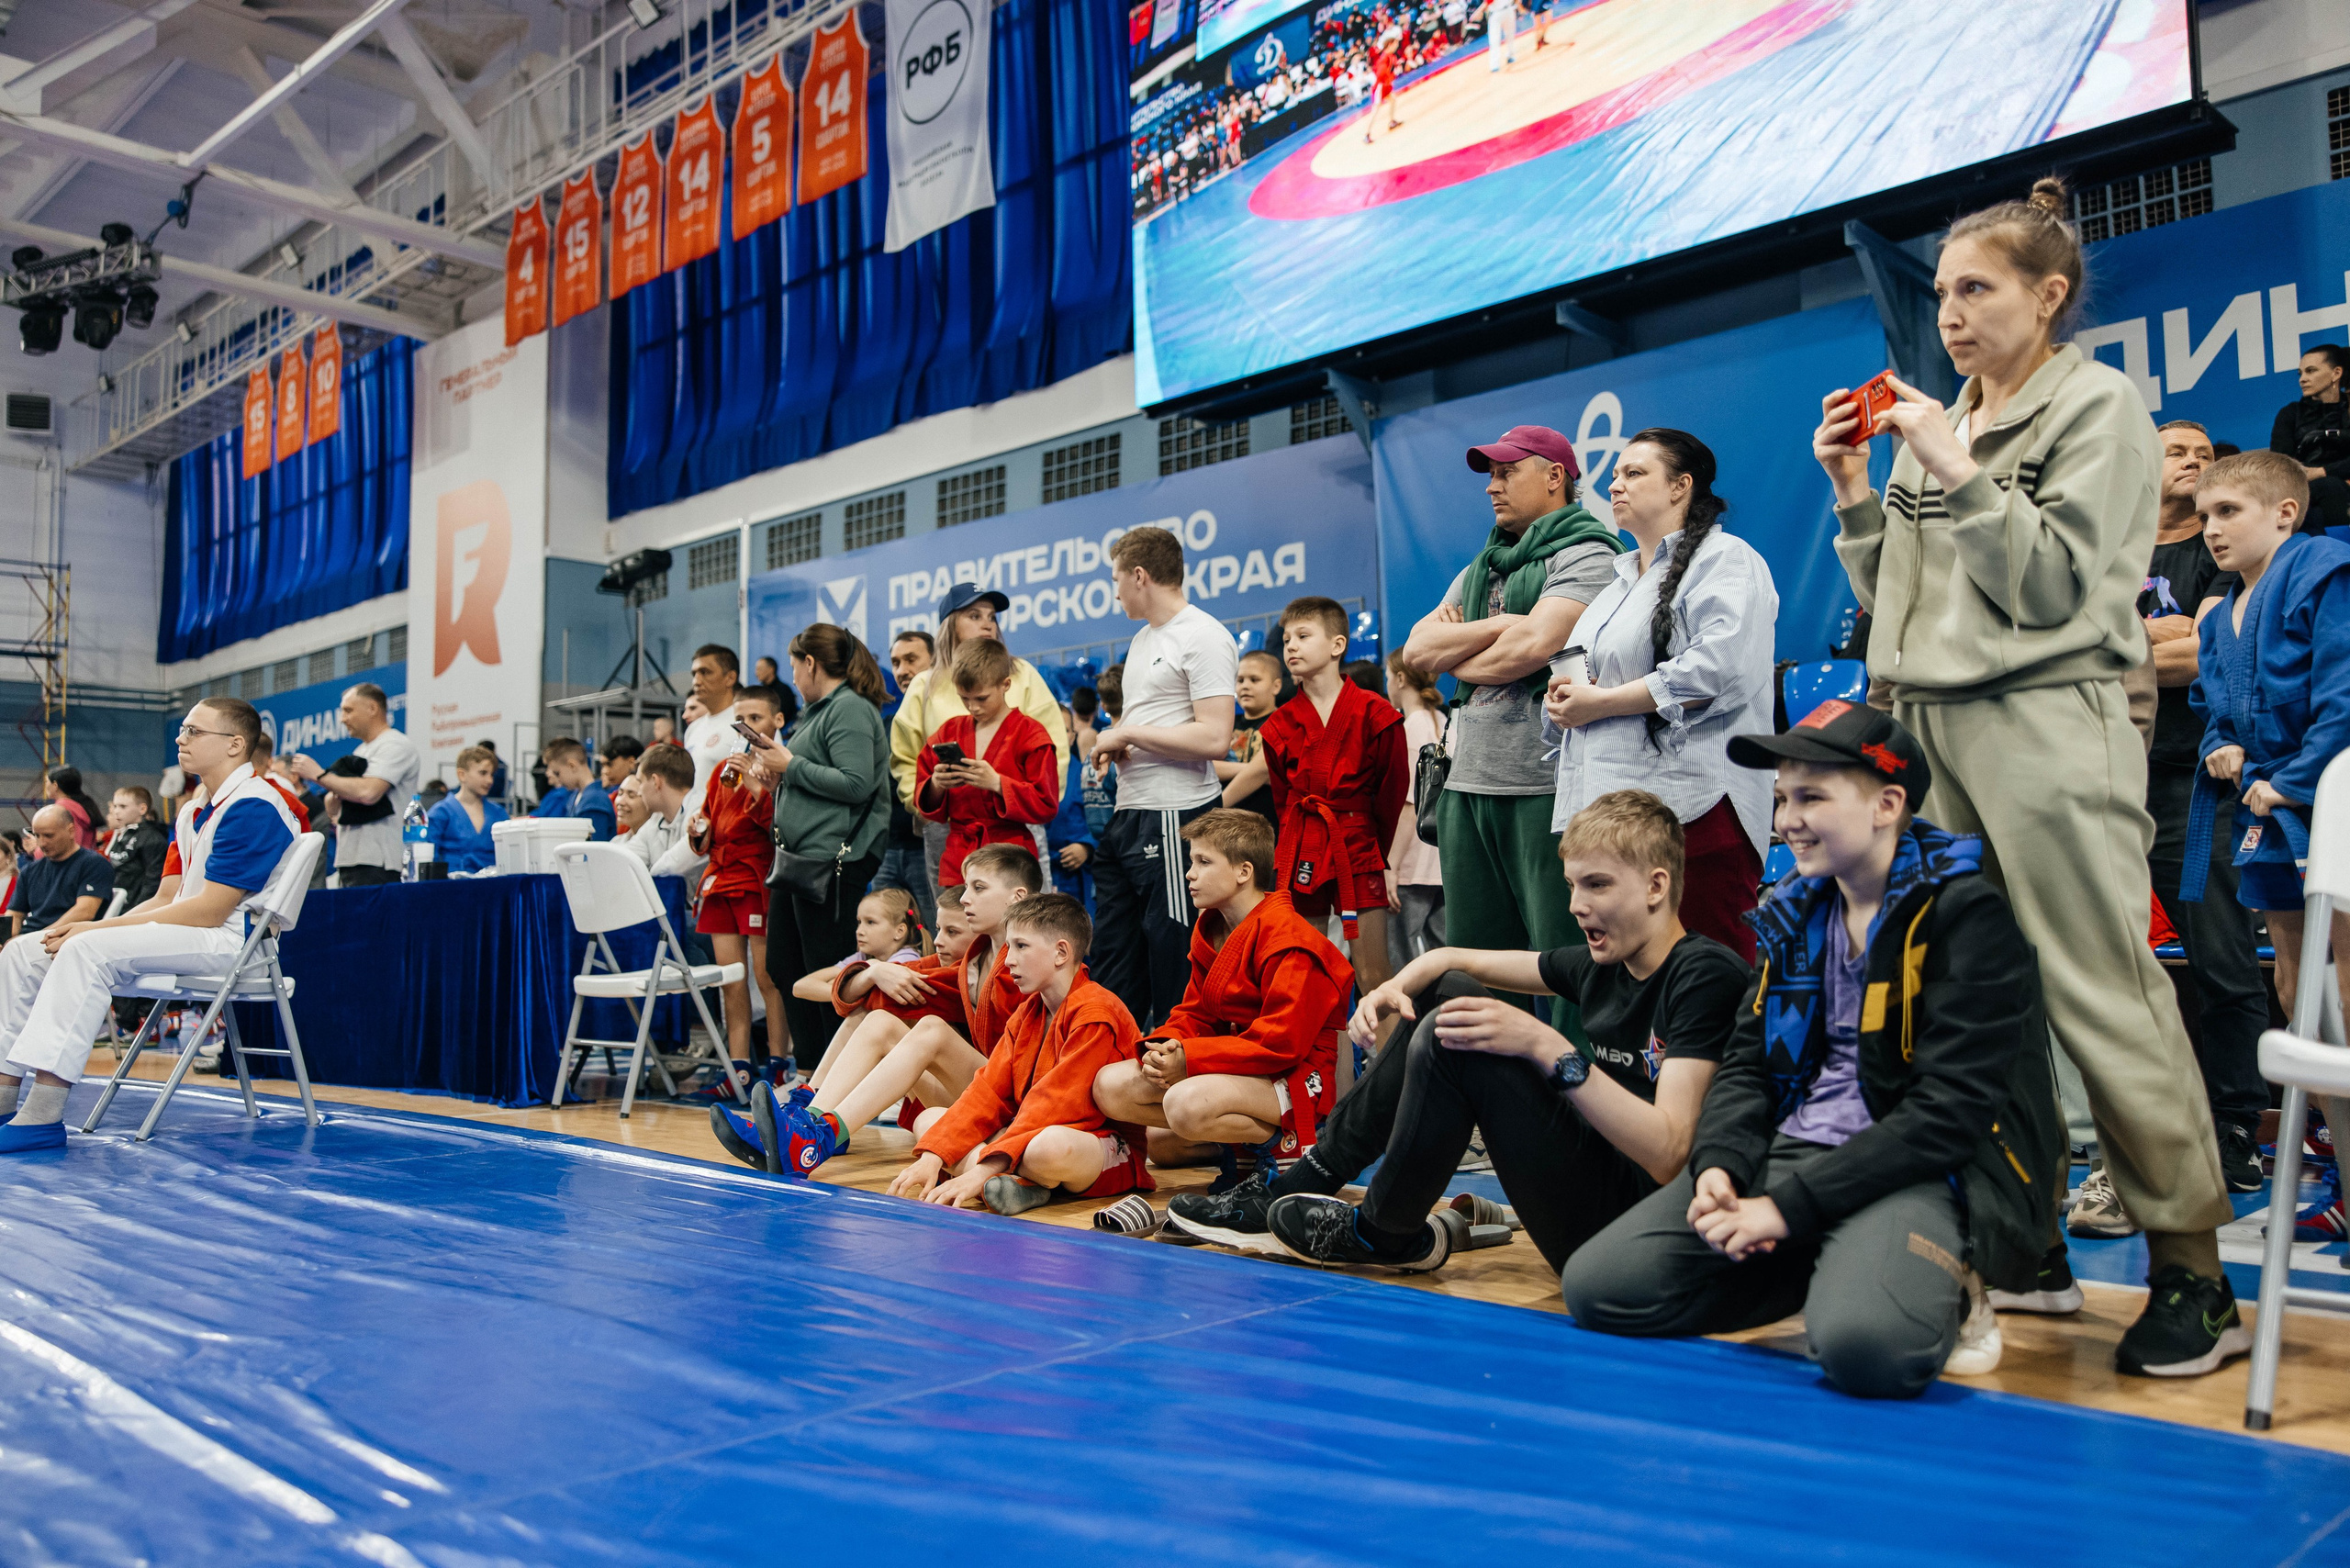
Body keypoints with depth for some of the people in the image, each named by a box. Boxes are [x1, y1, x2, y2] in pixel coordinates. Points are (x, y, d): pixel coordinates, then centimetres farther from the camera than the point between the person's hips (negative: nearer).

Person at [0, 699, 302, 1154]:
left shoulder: (253, 807, -13)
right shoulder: (194, 813, 20)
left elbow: (208, 911, -18)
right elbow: (172, 898, 18)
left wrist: (100, 928, -14)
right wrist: (101, 926, 0)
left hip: (229, 941, -10)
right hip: (180, 936, 10)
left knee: (88, 951, -30)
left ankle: (43, 1116, -33)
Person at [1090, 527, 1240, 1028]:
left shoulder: (1204, 637, -10)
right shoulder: (1143, 639, 20)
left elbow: (1214, 737, -21)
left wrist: (1127, 732, -13)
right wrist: (1110, 742, 9)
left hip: (1176, 818, -10)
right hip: (1126, 817, 10)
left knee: (1174, 974, -4)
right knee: (1112, 961, 13)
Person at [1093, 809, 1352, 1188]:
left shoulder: (1288, 940, -17)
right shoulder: (1210, 932, 12)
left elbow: (1282, 1043, -22)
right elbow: (1194, 1013, 12)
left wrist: (1188, 1058, -23)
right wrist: (1163, 1048, -12)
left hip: (1295, 1081, -9)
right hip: (1233, 1068, 9)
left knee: (1186, 1106, -36)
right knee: (1111, 1086, -8)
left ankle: (1281, 1145, -9)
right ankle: (1233, 1141, -4)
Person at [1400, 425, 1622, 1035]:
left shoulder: (1584, 554, -2)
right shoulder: (1480, 568, 22)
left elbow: (1532, 646, -17)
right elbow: (1417, 647, 10)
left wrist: (1457, 659, 2)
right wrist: (1501, 625, -4)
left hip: (1545, 785, -8)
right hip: (1468, 785, 8)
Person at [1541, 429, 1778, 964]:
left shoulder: (1725, 559, 1)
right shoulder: (1617, 582, 27)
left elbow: (1718, 668, -16)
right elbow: (1570, 676, 30)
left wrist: (1600, 702, -12)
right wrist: (1561, 703, 4)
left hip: (1693, 812, -8)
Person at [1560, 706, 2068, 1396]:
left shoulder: (1967, 913, -9)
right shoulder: (1798, 911, 13)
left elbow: (1951, 1108, -17)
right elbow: (1746, 1062, 12)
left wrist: (1790, 1206, -20)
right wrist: (1717, 1165, -10)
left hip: (1919, 1169, -7)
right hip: (1788, 1150, 7)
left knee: (1864, 1341, -38)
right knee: (1596, 1286, -9)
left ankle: (1941, 1292, -1)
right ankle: (1832, 1271, 8)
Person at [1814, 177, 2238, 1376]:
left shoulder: (2098, 404, 3)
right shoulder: (1938, 425, 20)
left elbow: (2056, 583, -7)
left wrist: (1959, 473, -10)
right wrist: (1854, 493, 8)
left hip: (2044, 725, -6)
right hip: (1932, 726, 6)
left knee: (2102, 997, -8)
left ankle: (2189, 1263, 2)